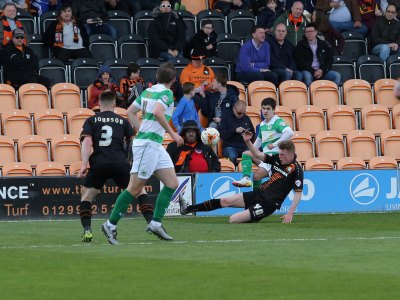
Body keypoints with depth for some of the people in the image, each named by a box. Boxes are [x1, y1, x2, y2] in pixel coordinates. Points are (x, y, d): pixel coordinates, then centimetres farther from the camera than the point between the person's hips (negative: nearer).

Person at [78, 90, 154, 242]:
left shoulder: (91, 121, 15)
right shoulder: (122, 121, 19)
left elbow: (87, 141, 0)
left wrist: (84, 164, -6)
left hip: (98, 163, 0)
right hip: (120, 162, 0)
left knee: (86, 197, 16)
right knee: (139, 192, 16)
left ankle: (87, 230, 0)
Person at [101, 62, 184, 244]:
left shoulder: (148, 91, 14)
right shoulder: (166, 93, -10)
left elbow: (130, 112, 18)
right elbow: (157, 112, -28)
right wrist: (173, 134, -20)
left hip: (156, 145, 9)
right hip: (148, 145, -9)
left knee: (172, 184, 7)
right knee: (135, 188, -6)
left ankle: (155, 223, 5)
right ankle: (111, 225, -1)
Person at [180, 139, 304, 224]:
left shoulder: (296, 170, -15)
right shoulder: (278, 159, 7)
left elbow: (298, 193, -15)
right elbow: (258, 155, 14)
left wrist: (290, 214, -21)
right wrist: (247, 141, -1)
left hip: (268, 204, -8)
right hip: (258, 193, 8)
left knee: (233, 220, -23)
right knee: (225, 201, 1)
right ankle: (188, 209, 5)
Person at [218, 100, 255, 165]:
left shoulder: (246, 118, 19)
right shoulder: (226, 117, 6)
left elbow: (253, 133, 29)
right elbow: (221, 133, -6)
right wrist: (235, 130, -14)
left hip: (244, 147, 3)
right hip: (230, 146, -3)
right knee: (232, 157, -37)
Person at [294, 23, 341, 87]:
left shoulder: (323, 45, 17)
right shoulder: (301, 45, 8)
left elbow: (330, 60, 12)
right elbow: (301, 62, -2)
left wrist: (322, 70, -7)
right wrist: (313, 72, -14)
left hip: (322, 71, 3)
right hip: (308, 71, -3)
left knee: (337, 75, -23)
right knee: (307, 75, -38)